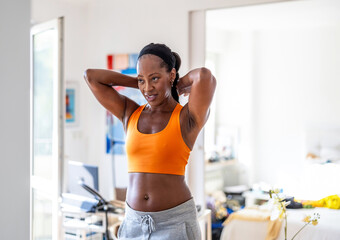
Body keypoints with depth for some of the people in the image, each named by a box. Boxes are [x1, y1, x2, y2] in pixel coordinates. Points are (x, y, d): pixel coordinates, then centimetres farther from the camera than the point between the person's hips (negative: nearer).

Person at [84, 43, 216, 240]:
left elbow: (205, 76, -25)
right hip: (134, 224, 5)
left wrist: (180, 84, -3)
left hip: (175, 223, -5)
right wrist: (141, 82, 9)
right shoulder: (131, 114, 7)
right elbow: (90, 76, 7)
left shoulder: (189, 119, -7)